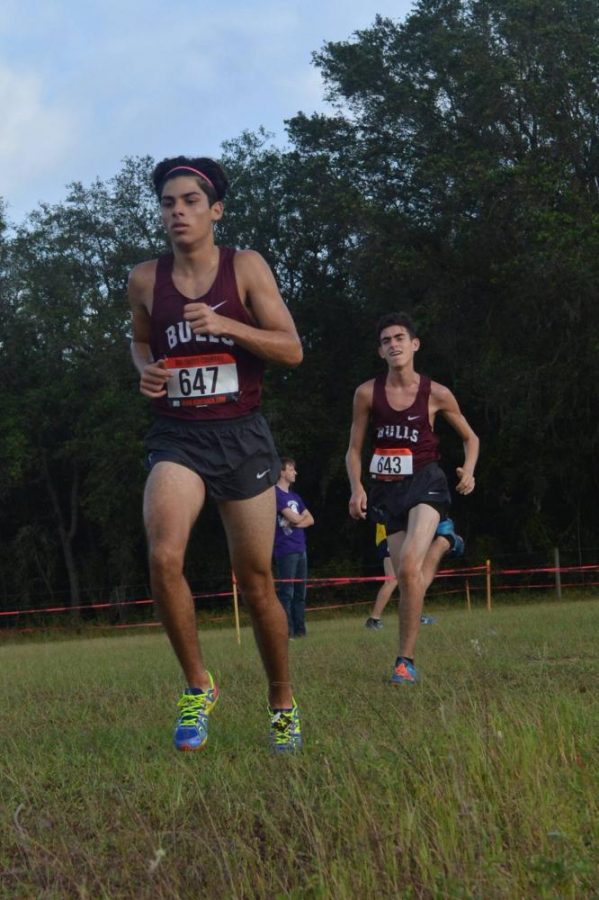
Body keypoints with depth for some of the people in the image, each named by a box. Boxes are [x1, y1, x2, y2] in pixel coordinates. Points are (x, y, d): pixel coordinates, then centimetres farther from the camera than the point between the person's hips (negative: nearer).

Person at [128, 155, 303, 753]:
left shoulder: (246, 268, -1)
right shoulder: (145, 280, 5)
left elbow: (292, 349, -4)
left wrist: (225, 325, -18)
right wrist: (145, 370, 0)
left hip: (241, 436, -1)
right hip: (176, 438, 1)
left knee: (256, 580, 6)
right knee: (163, 556, -25)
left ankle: (282, 703, 26)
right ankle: (197, 685, -5)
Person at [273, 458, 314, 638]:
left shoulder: (295, 497, 20)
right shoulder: (276, 494, -6)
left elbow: (310, 520, 14)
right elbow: (294, 518, -13)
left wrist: (296, 521, -6)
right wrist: (300, 517, 10)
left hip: (300, 549, 8)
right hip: (285, 550, -8)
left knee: (300, 592, 6)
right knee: (286, 592, -9)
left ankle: (300, 629, 9)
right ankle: (287, 630, -10)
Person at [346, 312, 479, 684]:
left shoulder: (436, 394, -2)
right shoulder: (367, 393, 0)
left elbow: (470, 437, 12)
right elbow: (354, 449, 8)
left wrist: (468, 471, -6)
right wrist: (357, 488, -8)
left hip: (425, 482, -3)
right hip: (387, 489, 3)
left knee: (409, 566, -23)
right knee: (406, 579, 6)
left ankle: (406, 660, -17)